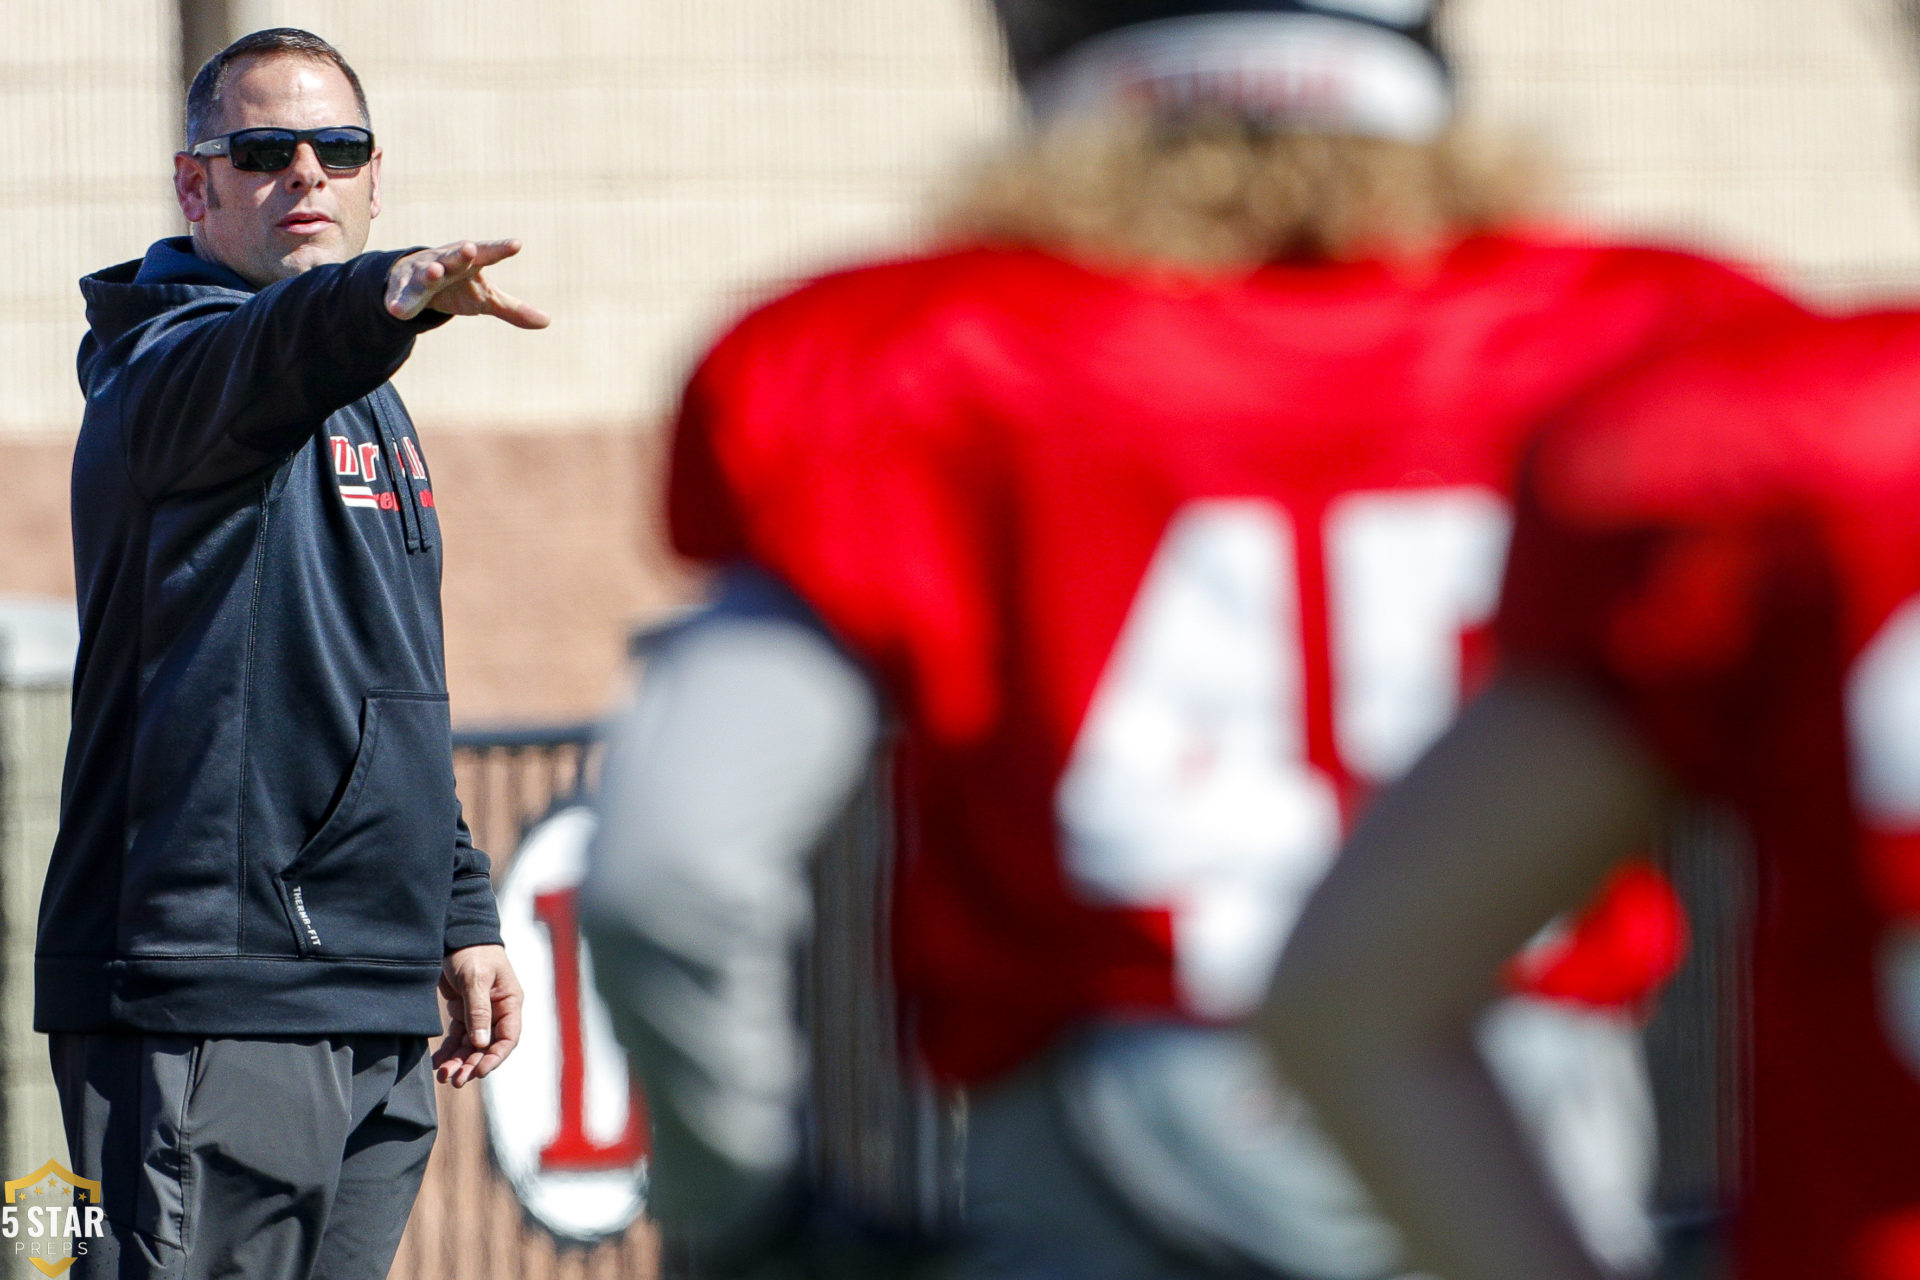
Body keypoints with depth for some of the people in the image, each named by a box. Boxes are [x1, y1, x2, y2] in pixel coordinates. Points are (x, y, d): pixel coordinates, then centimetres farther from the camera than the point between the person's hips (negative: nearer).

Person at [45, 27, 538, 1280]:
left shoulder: (367, 409, 21)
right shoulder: (174, 368, -6)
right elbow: (263, 358, -32)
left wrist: (460, 912, 24)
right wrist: (390, 298, -53)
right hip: (205, 998, -8)